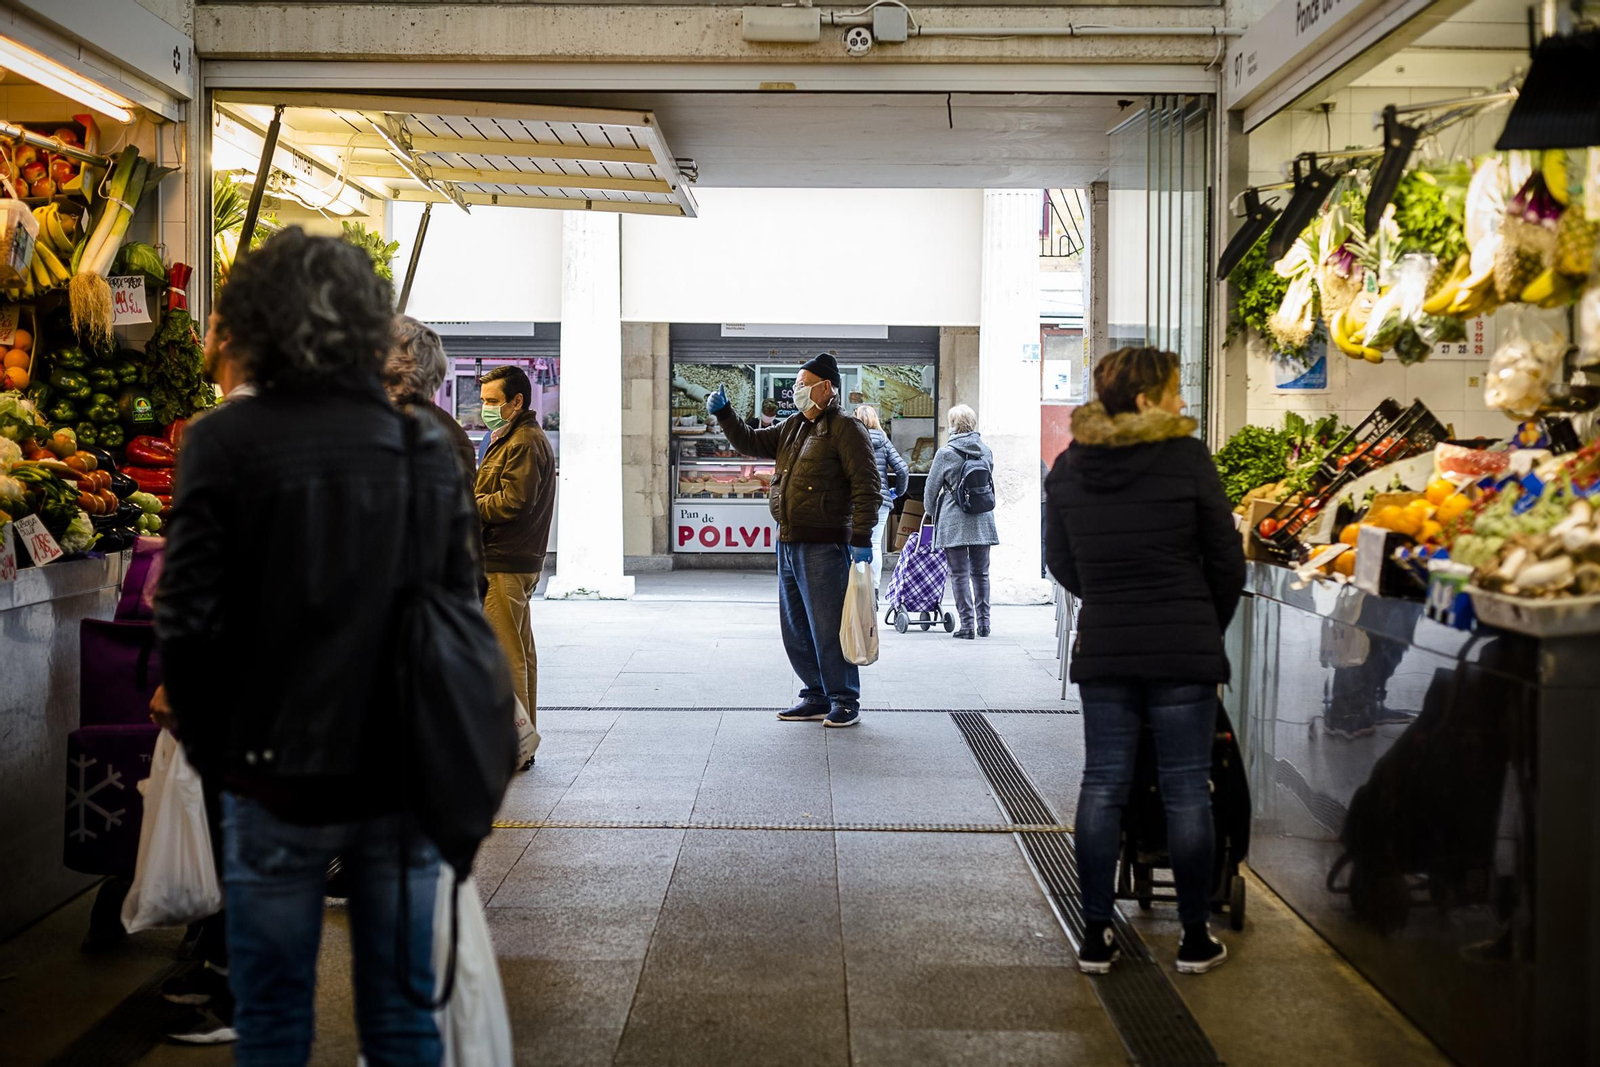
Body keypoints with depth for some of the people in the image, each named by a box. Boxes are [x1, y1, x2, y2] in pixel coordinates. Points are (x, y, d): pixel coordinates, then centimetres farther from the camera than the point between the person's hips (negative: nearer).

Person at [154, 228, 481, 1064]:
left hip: (278, 775, -3)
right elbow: (460, 611, 3)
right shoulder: (426, 449, 1)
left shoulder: (225, 443, -10)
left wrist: (207, 744, 4)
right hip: (403, 775, 3)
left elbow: (189, 619, -11)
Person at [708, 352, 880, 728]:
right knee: (795, 629, 13)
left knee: (828, 627, -6)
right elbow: (750, 443, 24)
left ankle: (845, 703, 5)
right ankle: (816, 698, 23)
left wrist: (861, 539, -19)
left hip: (825, 546, -9)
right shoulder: (792, 428, 17)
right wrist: (724, 414, 9)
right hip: (789, 544, 9)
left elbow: (867, 486, -13)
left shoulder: (845, 429, -8)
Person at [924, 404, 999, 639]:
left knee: (960, 574, 1)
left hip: (954, 523, -4)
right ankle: (983, 622, 17)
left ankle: (967, 624, -2)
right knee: (980, 572, 13)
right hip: (983, 522, 4)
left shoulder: (946, 453, -8)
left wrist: (930, 510, 18)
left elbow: (931, 488, 0)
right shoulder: (986, 451, 4)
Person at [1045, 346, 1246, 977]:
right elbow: (1226, 560, -2)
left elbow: (1062, 563, 10)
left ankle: (1095, 936, 14)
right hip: (1184, 649, -4)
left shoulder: (1069, 466, 3)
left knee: (1103, 783, 10)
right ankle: (1195, 938, 15)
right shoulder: (1188, 459, -8)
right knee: (1186, 788, 5)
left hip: (1102, 649, 4)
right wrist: (1210, 629, 13)